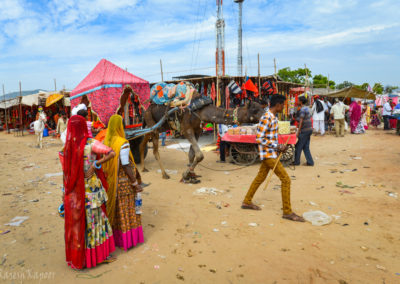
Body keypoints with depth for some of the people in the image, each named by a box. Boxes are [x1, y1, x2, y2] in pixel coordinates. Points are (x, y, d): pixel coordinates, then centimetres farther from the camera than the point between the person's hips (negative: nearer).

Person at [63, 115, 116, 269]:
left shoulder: (67, 146, -2)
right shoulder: (90, 143, -12)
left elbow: (65, 172, 2)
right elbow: (111, 153, -24)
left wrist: (66, 192, 9)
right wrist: (95, 164, -18)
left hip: (74, 191, 3)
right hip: (91, 188, -3)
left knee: (77, 221, 14)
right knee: (94, 220, 10)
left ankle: (77, 256, 29)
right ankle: (100, 254, 23)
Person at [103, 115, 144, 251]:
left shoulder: (105, 142, 0)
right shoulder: (122, 144, -21)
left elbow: (105, 163, 6)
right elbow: (126, 166, -21)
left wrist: (110, 178, 18)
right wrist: (136, 183, -13)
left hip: (111, 182, 7)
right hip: (124, 182, -6)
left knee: (114, 209, 18)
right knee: (126, 210, 7)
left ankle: (115, 237, 31)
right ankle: (128, 240, 18)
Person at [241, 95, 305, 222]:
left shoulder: (273, 117, 11)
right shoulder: (266, 118, -19)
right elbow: (259, 139, -22)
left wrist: (279, 146, 7)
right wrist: (277, 147, -18)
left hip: (271, 154, 10)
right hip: (268, 154, -10)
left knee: (260, 177, 18)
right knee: (285, 179, -7)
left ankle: (247, 202, 32)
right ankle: (287, 212, 3)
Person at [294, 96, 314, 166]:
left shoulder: (302, 109, -15)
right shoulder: (307, 108, 14)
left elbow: (301, 121, -19)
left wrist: (298, 132, -18)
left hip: (305, 130, -9)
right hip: (309, 129, 9)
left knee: (298, 146, 1)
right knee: (306, 147, 12)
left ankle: (296, 161, 10)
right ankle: (310, 162, 12)